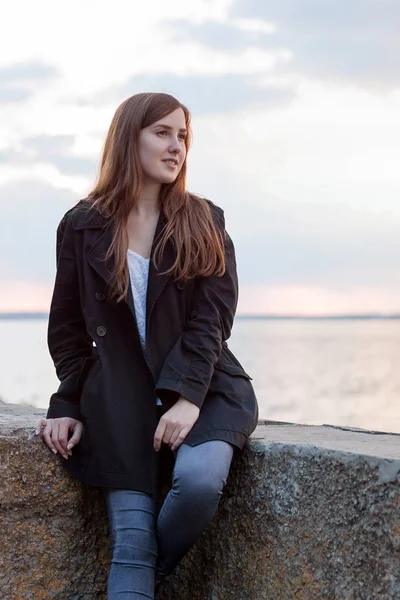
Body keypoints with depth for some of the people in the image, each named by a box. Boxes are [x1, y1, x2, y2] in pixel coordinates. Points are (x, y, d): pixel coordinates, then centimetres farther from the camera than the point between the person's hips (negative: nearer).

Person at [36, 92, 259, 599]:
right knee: (131, 540, -13)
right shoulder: (82, 227, 8)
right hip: (122, 400, 0)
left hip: (204, 390, 0)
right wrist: (69, 406, 3)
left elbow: (212, 318, -3)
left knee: (198, 481, -28)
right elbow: (68, 329, 13)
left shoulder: (203, 223, 7)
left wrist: (188, 397, -16)